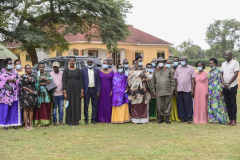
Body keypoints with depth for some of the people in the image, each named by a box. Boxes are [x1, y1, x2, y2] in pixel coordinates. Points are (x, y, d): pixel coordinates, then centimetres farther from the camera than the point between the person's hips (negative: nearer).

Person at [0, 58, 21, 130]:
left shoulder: (15, 72, 10)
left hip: (14, 93, 2)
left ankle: (14, 123, 9)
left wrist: (13, 80, -11)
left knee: (14, 108, 2)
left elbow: (18, 81, 8)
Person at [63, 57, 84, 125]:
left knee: (77, 104, 3)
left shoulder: (78, 70, 6)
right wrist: (64, 92, -10)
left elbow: (81, 81, 5)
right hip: (69, 89, -1)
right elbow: (64, 81, -3)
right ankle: (70, 120, 8)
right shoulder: (66, 70, 1)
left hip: (77, 89, 2)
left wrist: (82, 91, -3)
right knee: (70, 105, 0)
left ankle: (76, 120, 11)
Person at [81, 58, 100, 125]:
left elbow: (98, 81, 7)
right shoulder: (83, 70, 4)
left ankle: (93, 119, 12)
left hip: (94, 90, 2)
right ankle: (86, 120, 8)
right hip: (86, 90, -2)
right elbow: (81, 81, 2)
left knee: (94, 105, 4)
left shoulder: (96, 70, 9)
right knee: (86, 106, 1)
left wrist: (98, 90, -1)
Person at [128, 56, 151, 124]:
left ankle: (143, 119, 2)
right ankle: (135, 119, -1)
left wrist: (145, 80, -6)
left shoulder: (144, 70, 15)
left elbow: (147, 78, 14)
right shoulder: (133, 70, 4)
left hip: (143, 89, 3)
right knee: (135, 105, -4)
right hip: (135, 89, -3)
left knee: (143, 105, -1)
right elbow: (130, 79, 0)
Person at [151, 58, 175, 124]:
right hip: (159, 92, 1)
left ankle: (167, 118, 10)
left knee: (167, 105, 1)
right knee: (159, 106, 1)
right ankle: (161, 118, 13)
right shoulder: (155, 72, 13)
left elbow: (172, 80, 6)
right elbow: (153, 82, 14)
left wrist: (172, 90, -2)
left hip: (168, 91, -1)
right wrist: (153, 91, 7)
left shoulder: (168, 70, 9)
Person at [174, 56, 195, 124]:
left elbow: (192, 79, 2)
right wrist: (175, 89, 9)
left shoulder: (191, 68, 6)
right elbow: (176, 79, 15)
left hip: (187, 89, -3)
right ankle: (183, 117, 13)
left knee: (188, 104, -4)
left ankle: (189, 118, 1)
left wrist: (192, 89, -5)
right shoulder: (178, 68, 16)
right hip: (179, 89, 3)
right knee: (180, 104, 4)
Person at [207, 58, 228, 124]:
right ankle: (213, 119, 9)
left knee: (216, 104, -8)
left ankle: (219, 119, -4)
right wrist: (208, 91, 15)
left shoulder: (218, 71, -7)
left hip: (216, 90, -8)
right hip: (210, 90, 8)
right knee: (211, 105, 6)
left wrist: (220, 91, -16)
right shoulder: (210, 72, 15)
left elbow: (220, 81, -11)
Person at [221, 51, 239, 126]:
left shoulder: (235, 63, -4)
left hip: (232, 86, -6)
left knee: (233, 103, -4)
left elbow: (235, 74, -10)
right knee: (227, 103, 6)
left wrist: (228, 83, -13)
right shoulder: (223, 64, 14)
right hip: (225, 87, 6)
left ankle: (234, 120, 0)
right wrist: (223, 83, -5)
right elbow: (221, 74, 12)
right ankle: (230, 119, 11)